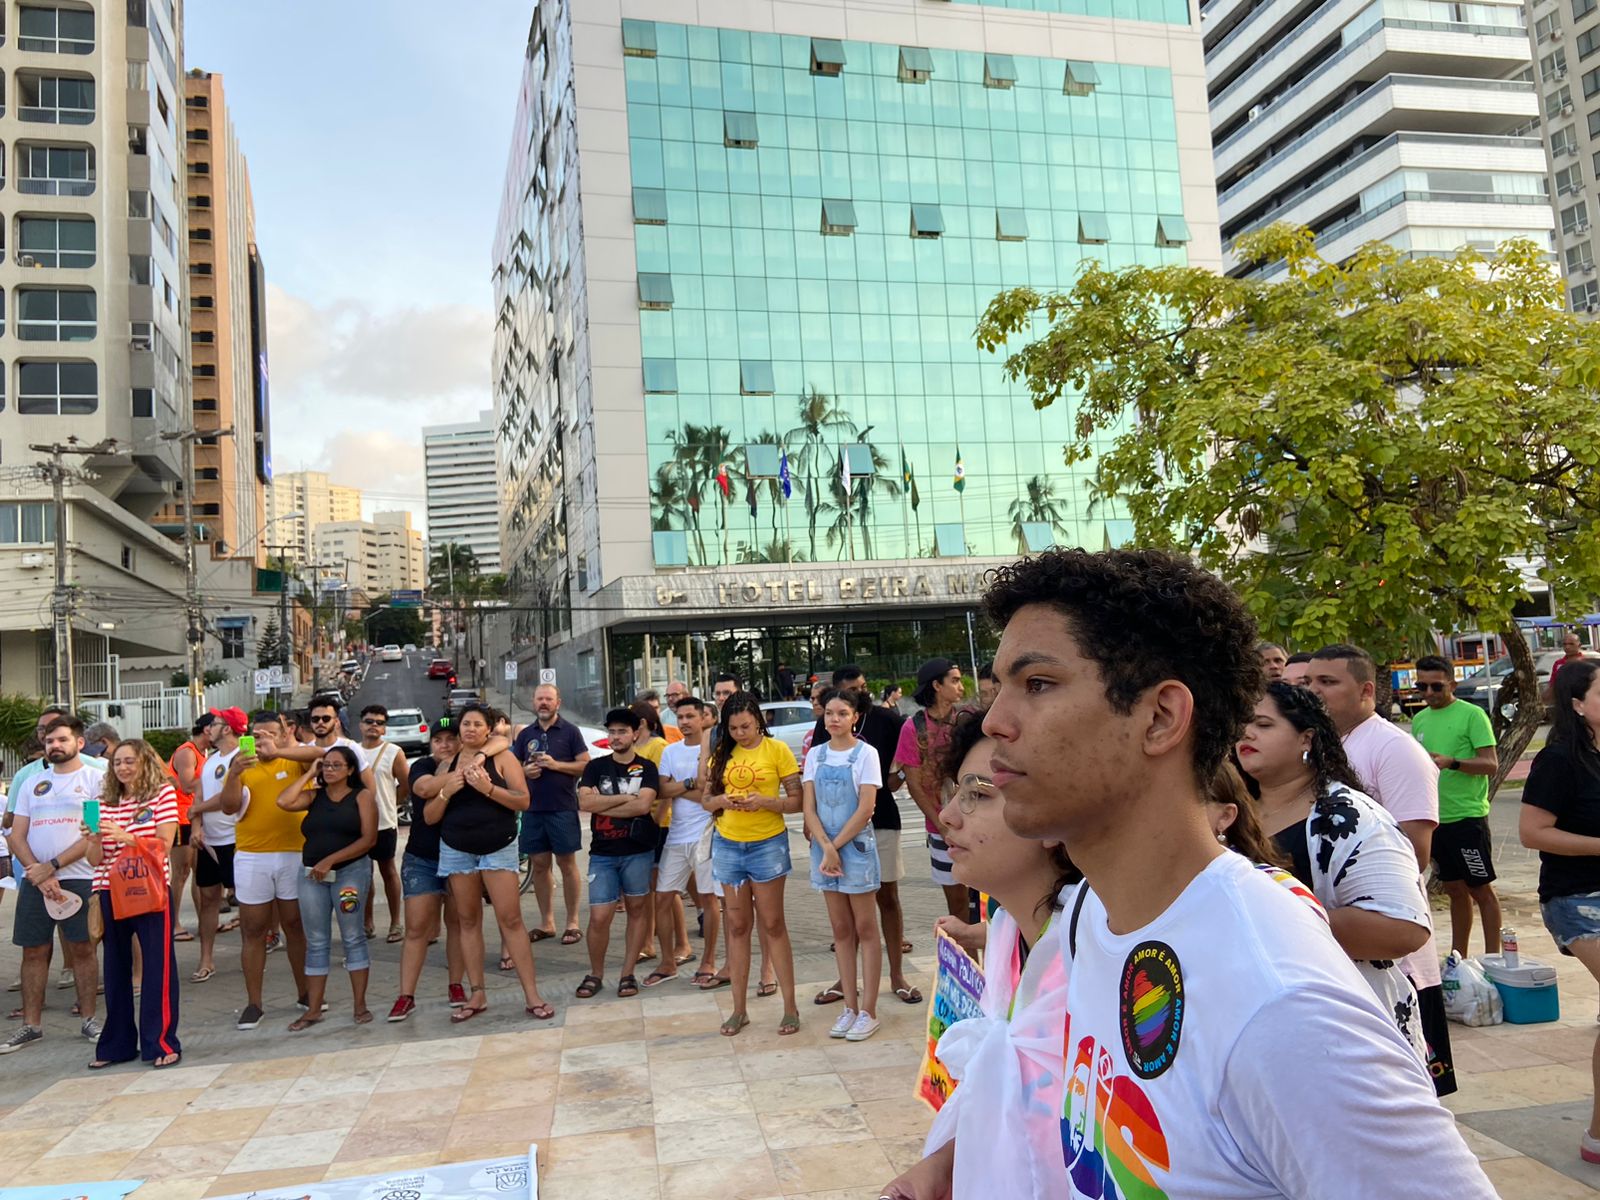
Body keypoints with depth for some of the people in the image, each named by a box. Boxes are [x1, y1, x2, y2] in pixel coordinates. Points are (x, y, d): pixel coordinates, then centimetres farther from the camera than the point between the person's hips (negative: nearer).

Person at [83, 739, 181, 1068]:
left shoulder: (163, 793, 0)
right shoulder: (105, 804, 11)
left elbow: (163, 845, -7)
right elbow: (95, 859, 8)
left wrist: (124, 836, -21)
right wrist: (93, 839, -13)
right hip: (110, 893, 4)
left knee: (157, 967, -3)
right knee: (116, 969, 10)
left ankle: (161, 1044, 5)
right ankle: (117, 1044, 22)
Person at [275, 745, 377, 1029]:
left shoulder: (362, 796, 1)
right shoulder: (314, 795, 12)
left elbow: (369, 839, -8)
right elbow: (284, 802, -7)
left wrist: (330, 860, -13)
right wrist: (309, 774, 2)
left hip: (350, 871, -4)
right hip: (312, 875, 4)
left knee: (353, 938, 0)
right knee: (316, 943, 7)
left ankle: (360, 1004, 7)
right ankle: (313, 1009, 13)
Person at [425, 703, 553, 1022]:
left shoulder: (502, 757, -3)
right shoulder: (446, 766, 7)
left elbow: (523, 801, -11)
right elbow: (429, 817, 6)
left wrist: (488, 788, -24)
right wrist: (446, 792, -12)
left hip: (499, 848, -4)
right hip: (456, 850, 4)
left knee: (510, 919, -8)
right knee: (469, 921, 7)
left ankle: (532, 995, -5)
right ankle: (477, 995, 16)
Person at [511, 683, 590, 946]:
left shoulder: (570, 731, 0)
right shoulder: (525, 734, 12)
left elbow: (586, 765, -4)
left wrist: (556, 764, -16)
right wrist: (525, 771, -5)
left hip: (563, 808, -4)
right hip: (532, 808, 4)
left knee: (566, 864, 0)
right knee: (539, 865, 9)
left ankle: (572, 923, 9)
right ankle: (546, 923, 19)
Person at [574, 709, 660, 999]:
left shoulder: (646, 768, 1)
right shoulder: (596, 767, 5)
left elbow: (644, 804, -15)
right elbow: (585, 802, -10)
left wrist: (603, 804, -10)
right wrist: (626, 798, -12)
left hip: (638, 851, 0)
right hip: (602, 853, 1)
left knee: (636, 910, 8)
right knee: (599, 918, -3)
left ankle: (628, 974, 19)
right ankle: (595, 974, 16)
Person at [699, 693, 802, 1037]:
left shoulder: (777, 750, -6)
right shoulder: (721, 753, 6)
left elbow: (797, 800, -7)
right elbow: (706, 800, 8)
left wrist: (764, 802, -23)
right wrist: (724, 800, -13)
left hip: (767, 844, -4)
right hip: (728, 845, 4)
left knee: (772, 924, 1)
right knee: (738, 925, 9)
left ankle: (790, 1008, 11)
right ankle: (739, 1009, 18)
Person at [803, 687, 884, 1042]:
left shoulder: (865, 754, -6)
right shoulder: (815, 755, 6)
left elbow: (865, 809, -12)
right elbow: (808, 807, 0)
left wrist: (836, 846, -13)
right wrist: (826, 848, -13)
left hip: (856, 845, -4)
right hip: (824, 846, 4)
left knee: (865, 929, 2)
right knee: (841, 930, 10)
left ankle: (868, 1011, 8)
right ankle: (850, 1007, 19)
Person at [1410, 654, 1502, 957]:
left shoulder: (1472, 715, -9)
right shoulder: (1419, 720, 10)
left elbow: (1491, 764, -15)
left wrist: (1451, 762, -28)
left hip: (1467, 816, -6)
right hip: (1434, 818, 6)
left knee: (1481, 889, 3)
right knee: (1455, 889, 15)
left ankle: (1492, 958, 13)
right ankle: (1458, 958, 24)